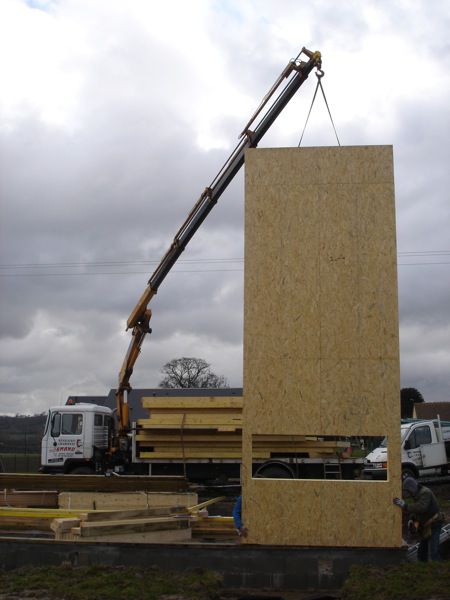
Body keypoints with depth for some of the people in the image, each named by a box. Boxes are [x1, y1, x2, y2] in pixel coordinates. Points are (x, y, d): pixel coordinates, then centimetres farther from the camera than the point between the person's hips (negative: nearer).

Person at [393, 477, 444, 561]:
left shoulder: (425, 493, -23)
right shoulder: (417, 493, 6)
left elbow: (421, 507, -41)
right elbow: (416, 508, 19)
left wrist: (405, 506, -49)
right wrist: (412, 519, 2)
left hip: (433, 525, -9)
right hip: (426, 526, 9)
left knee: (433, 554, -15)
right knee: (421, 552, 14)